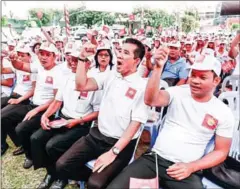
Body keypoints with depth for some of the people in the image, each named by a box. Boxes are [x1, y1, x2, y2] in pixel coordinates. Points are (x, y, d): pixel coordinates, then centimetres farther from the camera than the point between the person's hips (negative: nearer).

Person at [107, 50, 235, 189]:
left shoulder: (224, 113, 1)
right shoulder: (178, 92, 0)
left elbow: (221, 151, 4)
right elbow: (150, 100, -17)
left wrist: (191, 167, -9)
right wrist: (159, 68, -26)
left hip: (186, 170, 0)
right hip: (154, 159, 0)